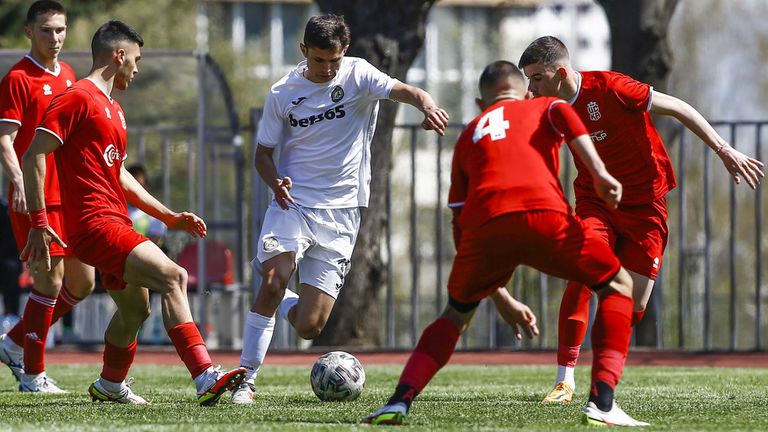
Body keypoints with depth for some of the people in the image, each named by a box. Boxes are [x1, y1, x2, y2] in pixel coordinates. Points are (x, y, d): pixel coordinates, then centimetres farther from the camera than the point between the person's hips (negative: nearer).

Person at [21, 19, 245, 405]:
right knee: (173, 277, -22)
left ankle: (110, 385, 39)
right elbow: (33, 156, -14)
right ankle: (206, 378, -30)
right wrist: (39, 225, -18)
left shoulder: (112, 110, 22)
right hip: (95, 225, -10)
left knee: (134, 309, 19)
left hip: (116, 223, 10)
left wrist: (169, 217, 23)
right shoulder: (78, 98, -9)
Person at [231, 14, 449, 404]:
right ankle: (246, 378, -16)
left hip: (340, 214, 0)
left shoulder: (357, 75, -2)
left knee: (308, 328, -5)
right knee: (273, 279, -28)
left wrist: (427, 106, -43)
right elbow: (264, 152, 9)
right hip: (292, 203, 0)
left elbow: (403, 91, -19)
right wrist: (275, 181, -14)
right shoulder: (283, 93, 2)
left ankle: (281, 302, 32)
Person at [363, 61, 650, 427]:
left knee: (456, 314, 28)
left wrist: (501, 300, 37)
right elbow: (563, 116, 2)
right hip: (544, 214, -2)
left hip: (485, 227, 3)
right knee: (617, 286, 18)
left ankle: (400, 401, 10)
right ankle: (602, 402, 2)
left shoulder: (469, 136, 36)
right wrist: (599, 173, -9)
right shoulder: (543, 107, 31)